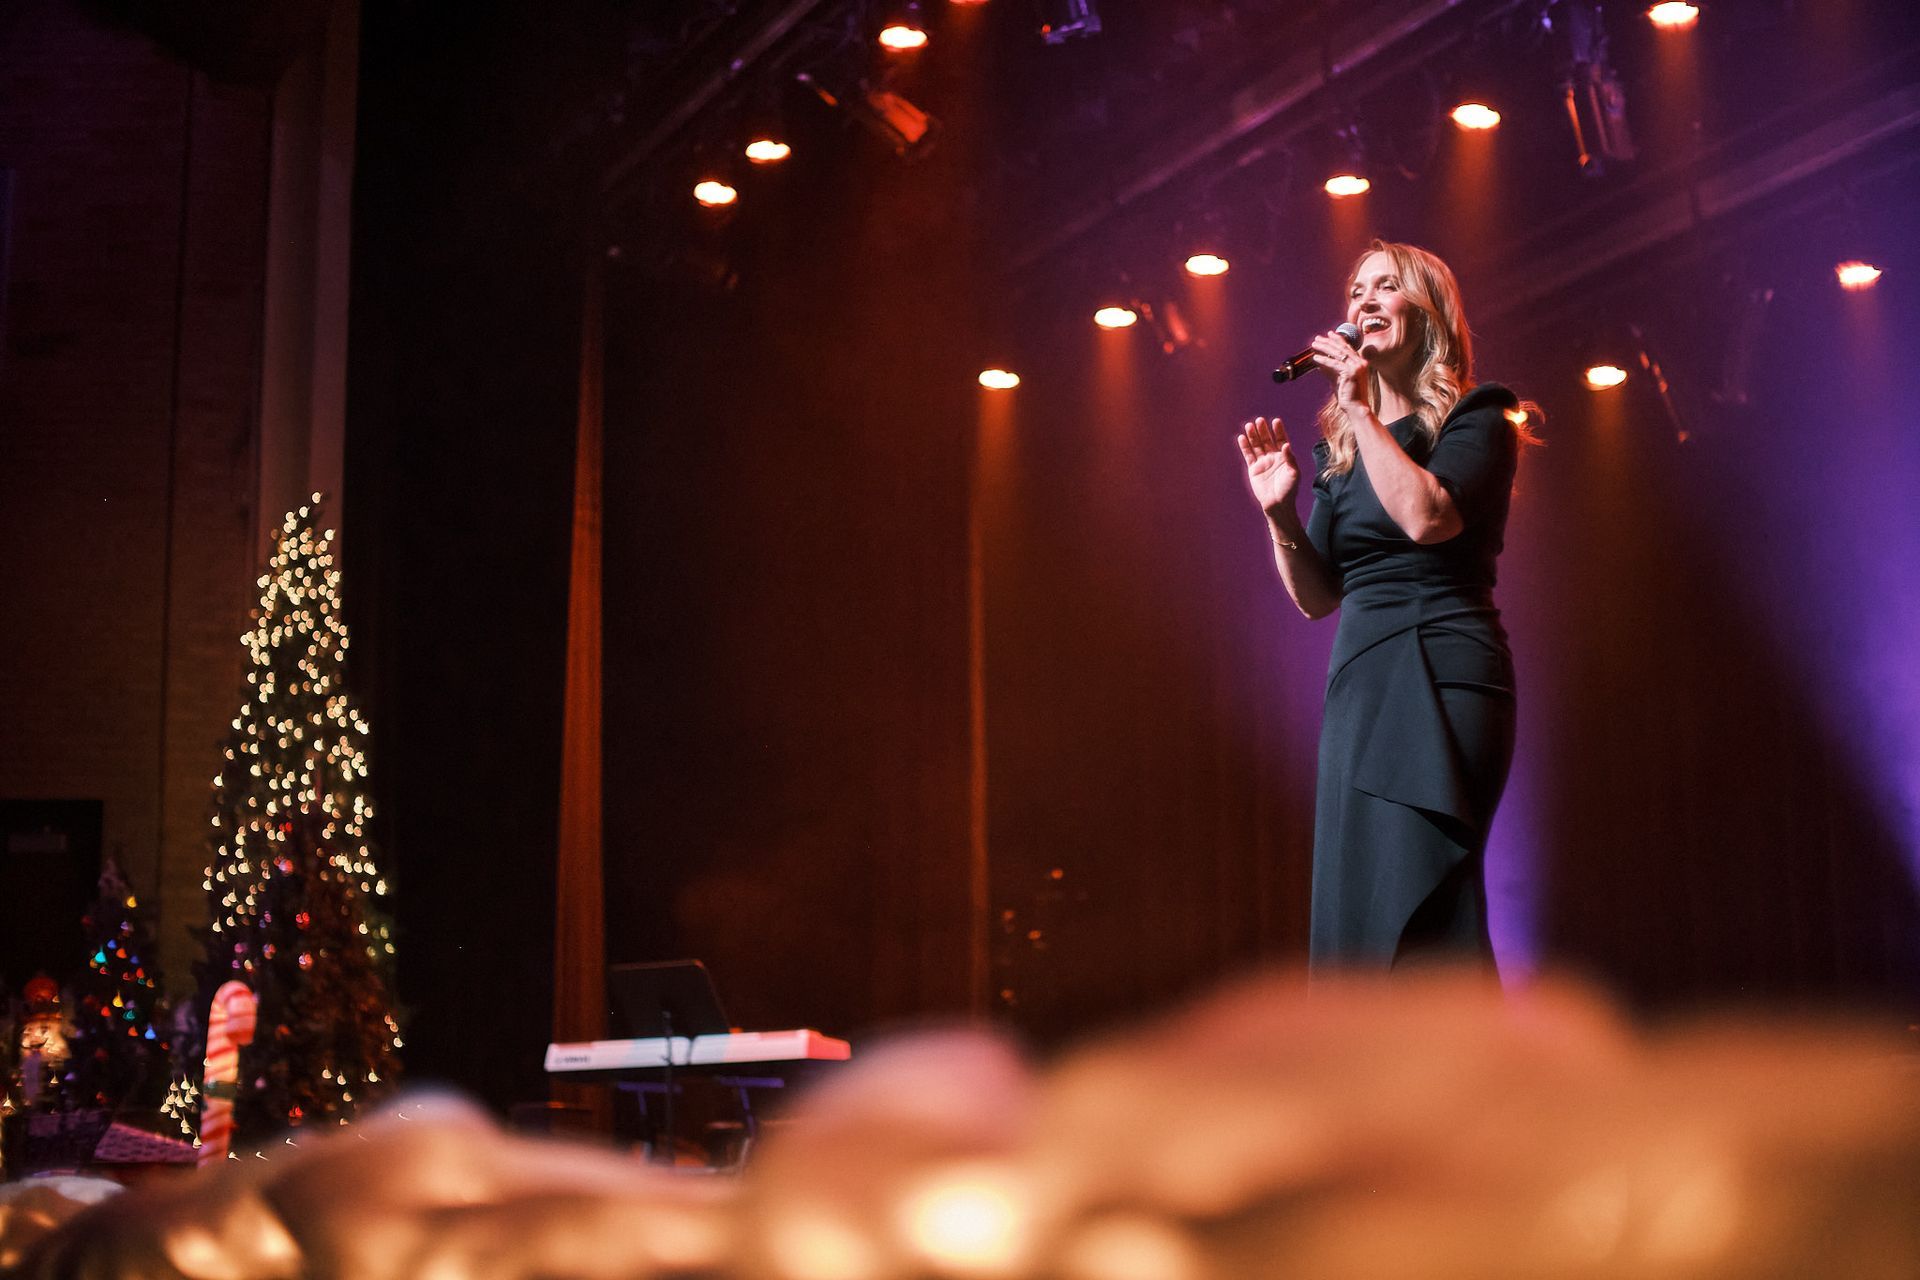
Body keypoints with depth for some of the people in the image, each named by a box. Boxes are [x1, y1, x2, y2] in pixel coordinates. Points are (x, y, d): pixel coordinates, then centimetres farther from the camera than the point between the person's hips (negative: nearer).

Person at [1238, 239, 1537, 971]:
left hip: (1440, 671, -7)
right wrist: (1280, 513, 0)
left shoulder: (1473, 419, 2)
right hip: (1358, 684, 7)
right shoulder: (1337, 445, 18)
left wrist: (1362, 411, -10)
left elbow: (1427, 516, -19)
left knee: (1411, 907, -17)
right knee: (1354, 906, 2)